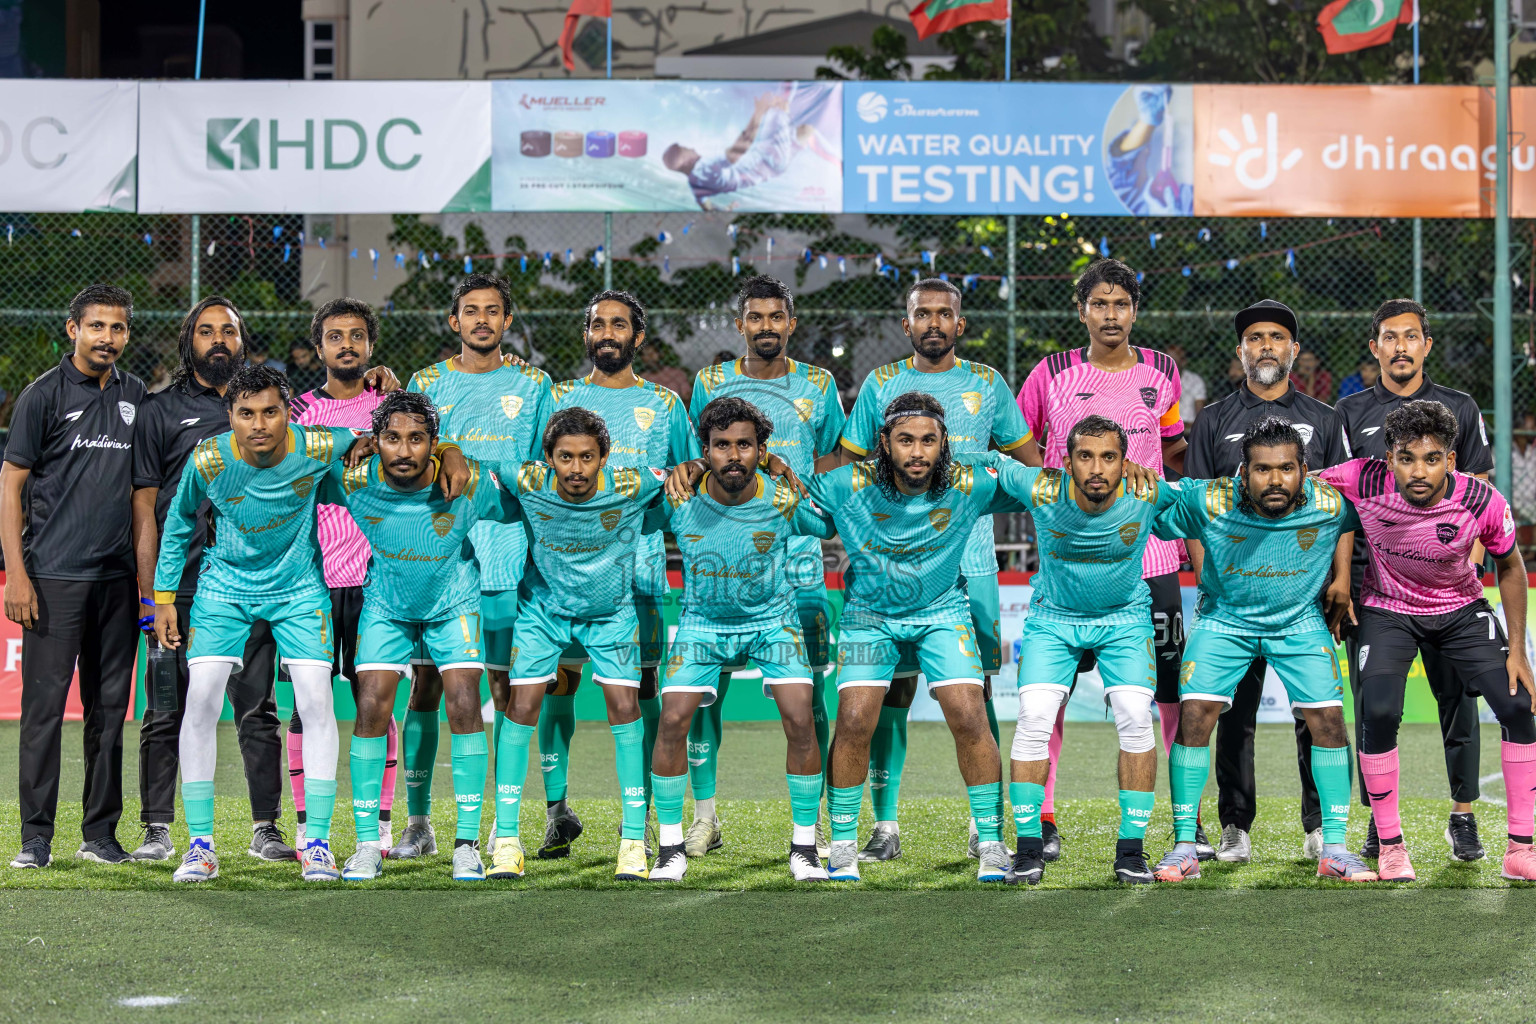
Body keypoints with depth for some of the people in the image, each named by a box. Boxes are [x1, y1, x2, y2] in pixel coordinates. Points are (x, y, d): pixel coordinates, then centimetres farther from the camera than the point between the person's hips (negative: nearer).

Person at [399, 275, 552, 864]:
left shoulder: (533, 385, 9)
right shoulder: (426, 385, 11)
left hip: (506, 560, -1)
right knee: (426, 682, -1)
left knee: (505, 687, -2)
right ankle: (418, 822, 5)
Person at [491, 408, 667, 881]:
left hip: (612, 610, 0)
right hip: (543, 607, 0)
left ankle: (634, 839, 0)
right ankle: (506, 836, 1)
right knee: (521, 705, -8)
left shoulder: (630, 487, -23)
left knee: (625, 706, -10)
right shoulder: (528, 483, -23)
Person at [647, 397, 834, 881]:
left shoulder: (785, 501, -19)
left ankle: (804, 845, 0)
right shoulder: (678, 500, -18)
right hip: (702, 622, 1)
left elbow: (833, 526, 1)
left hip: (773, 619, -1)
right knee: (673, 720, -14)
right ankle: (670, 846, 2)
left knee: (800, 721, -16)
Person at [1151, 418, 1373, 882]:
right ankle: (1184, 848, -3)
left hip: (1300, 622, 1)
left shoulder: (1331, 504, -20)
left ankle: (1334, 849, 3)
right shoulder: (1207, 501, -26)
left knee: (1329, 717, -9)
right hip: (1224, 618, -1)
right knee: (1194, 714, -13)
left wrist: (1341, 574, -2)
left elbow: (1351, 522, 5)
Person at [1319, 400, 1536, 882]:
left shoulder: (1484, 503, -25)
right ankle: (1390, 846, -4)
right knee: (1378, 712, -21)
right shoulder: (1363, 481, -27)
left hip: (1461, 609, 1)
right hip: (1388, 611, -1)